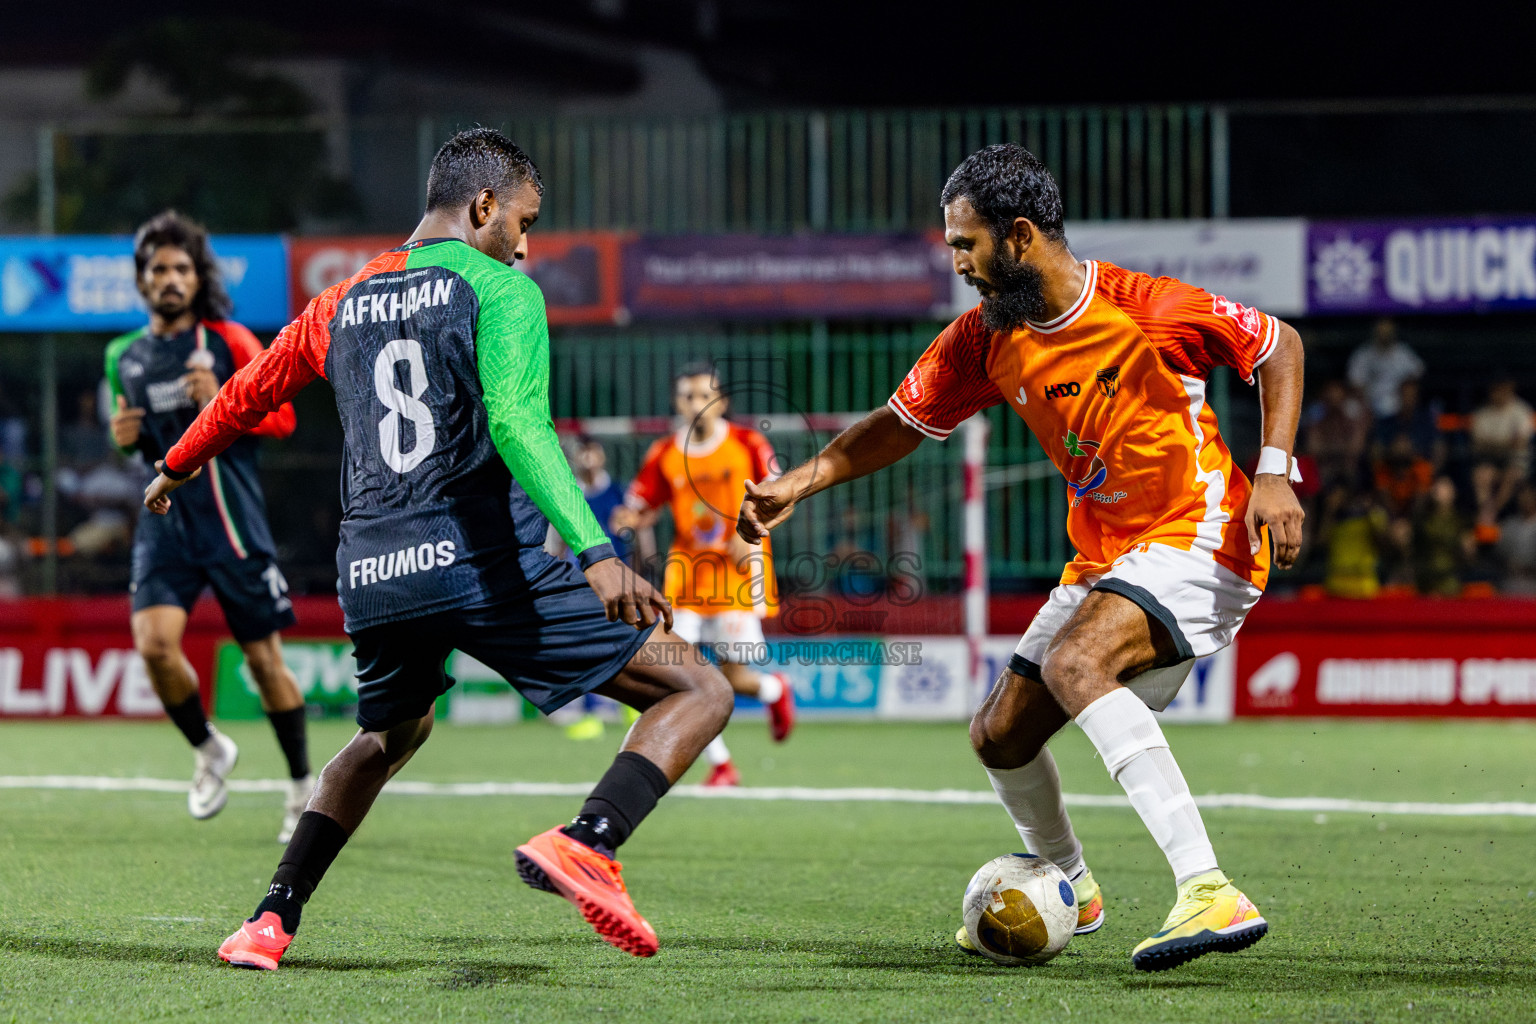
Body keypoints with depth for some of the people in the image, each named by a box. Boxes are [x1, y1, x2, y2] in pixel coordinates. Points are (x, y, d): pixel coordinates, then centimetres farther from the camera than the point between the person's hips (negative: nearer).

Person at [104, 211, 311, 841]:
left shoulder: (228, 340, -1)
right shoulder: (124, 357, 11)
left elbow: (282, 416, -1)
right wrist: (126, 438, 1)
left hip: (230, 521, -3)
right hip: (163, 520, 3)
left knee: (263, 656, 1)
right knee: (153, 643, -17)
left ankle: (302, 785, 18)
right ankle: (209, 749, 10)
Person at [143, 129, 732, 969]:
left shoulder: (342, 303, 18)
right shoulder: (497, 288, -1)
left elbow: (247, 393, 33)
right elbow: (516, 423, -18)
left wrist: (177, 467, 53)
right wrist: (595, 552, -28)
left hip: (371, 577, 7)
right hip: (486, 564, -7)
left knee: (388, 736, 35)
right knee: (700, 692, -3)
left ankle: (272, 918, 23)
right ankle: (585, 843, -28)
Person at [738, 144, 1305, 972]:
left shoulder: (1149, 311, -18)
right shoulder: (986, 339, 0)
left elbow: (1278, 346, -6)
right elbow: (901, 423, 13)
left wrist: (1273, 474, -16)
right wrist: (797, 483, 0)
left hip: (1198, 538, -8)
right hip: (1103, 556, 8)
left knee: (1074, 662, -33)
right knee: (1000, 736, 8)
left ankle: (1211, 894, -41)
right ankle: (1069, 889, 41)